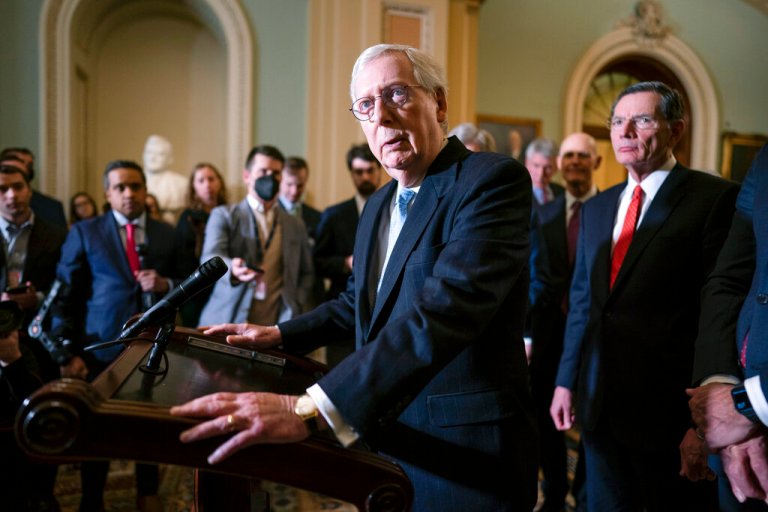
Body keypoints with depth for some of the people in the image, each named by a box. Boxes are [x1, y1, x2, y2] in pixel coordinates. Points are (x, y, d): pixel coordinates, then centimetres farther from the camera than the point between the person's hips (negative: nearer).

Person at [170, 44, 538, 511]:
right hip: (389, 442, 7)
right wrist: (280, 334, 13)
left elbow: (443, 310, -32)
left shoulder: (494, 180, -18)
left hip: (465, 458, -7)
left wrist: (311, 410, -39)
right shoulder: (379, 206, 10)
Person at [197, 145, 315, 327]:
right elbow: (211, 258, -12)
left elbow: (307, 274, 18)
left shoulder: (296, 226, 15)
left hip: (278, 325, 3)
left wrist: (296, 309, 1)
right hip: (227, 322, -2)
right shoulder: (223, 215, 4)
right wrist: (232, 269, -33)